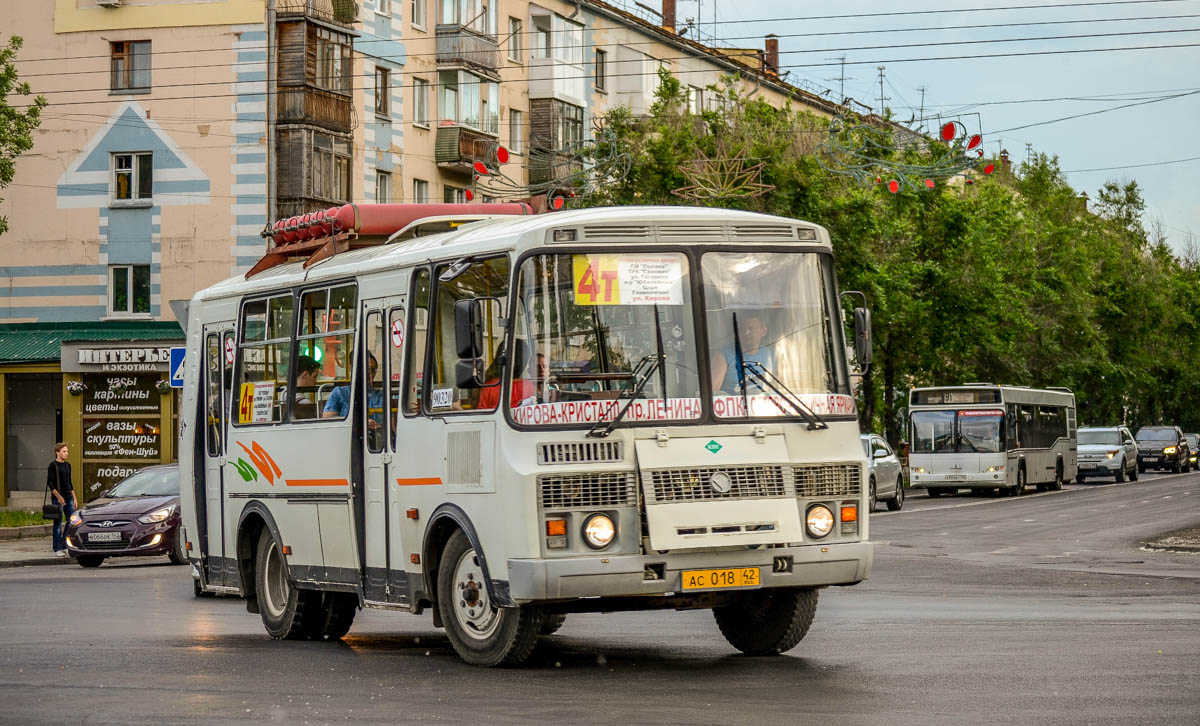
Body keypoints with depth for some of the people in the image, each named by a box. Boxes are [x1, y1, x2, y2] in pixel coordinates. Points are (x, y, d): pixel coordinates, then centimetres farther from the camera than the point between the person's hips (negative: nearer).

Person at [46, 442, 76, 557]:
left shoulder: (67, 465, 14)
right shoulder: (52, 466, -7)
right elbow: (50, 484, -12)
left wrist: (74, 498, 17)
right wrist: (58, 496, -20)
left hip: (68, 497, 7)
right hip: (58, 498, -7)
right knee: (58, 523, -2)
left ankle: (64, 545, 13)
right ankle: (57, 549, 3)